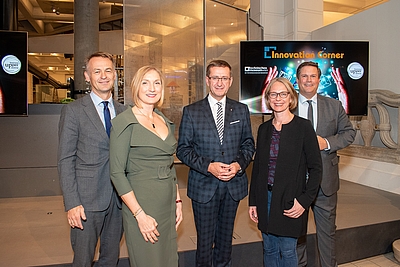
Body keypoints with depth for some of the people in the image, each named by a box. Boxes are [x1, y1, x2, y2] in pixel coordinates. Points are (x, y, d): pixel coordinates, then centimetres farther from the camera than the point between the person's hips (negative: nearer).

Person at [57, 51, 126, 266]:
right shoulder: (73, 111, -4)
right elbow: (65, 160, -7)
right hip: (87, 200, -4)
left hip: (119, 199, 4)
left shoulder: (123, 111, 8)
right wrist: (72, 203, -12)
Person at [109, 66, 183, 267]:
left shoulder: (165, 122, 9)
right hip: (141, 205, -6)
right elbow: (117, 172, -15)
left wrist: (177, 201, 11)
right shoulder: (125, 122, -11)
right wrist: (139, 214, -17)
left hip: (168, 205, 7)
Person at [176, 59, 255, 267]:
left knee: (225, 237, 20)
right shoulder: (191, 111, -4)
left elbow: (248, 144, 7)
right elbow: (183, 149, -5)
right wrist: (209, 166, -18)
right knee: (205, 240, 11)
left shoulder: (241, 110, 4)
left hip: (233, 185, 3)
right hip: (203, 186, -2)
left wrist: (239, 164, -12)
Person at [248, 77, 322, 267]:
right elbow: (257, 166, 9)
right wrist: (252, 201, 9)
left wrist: (305, 201, -13)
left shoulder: (303, 127, -8)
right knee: (269, 250, 16)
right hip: (265, 198, 4)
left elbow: (315, 167, -7)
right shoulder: (264, 129, 6)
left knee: (287, 251, 8)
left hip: (290, 200, -4)